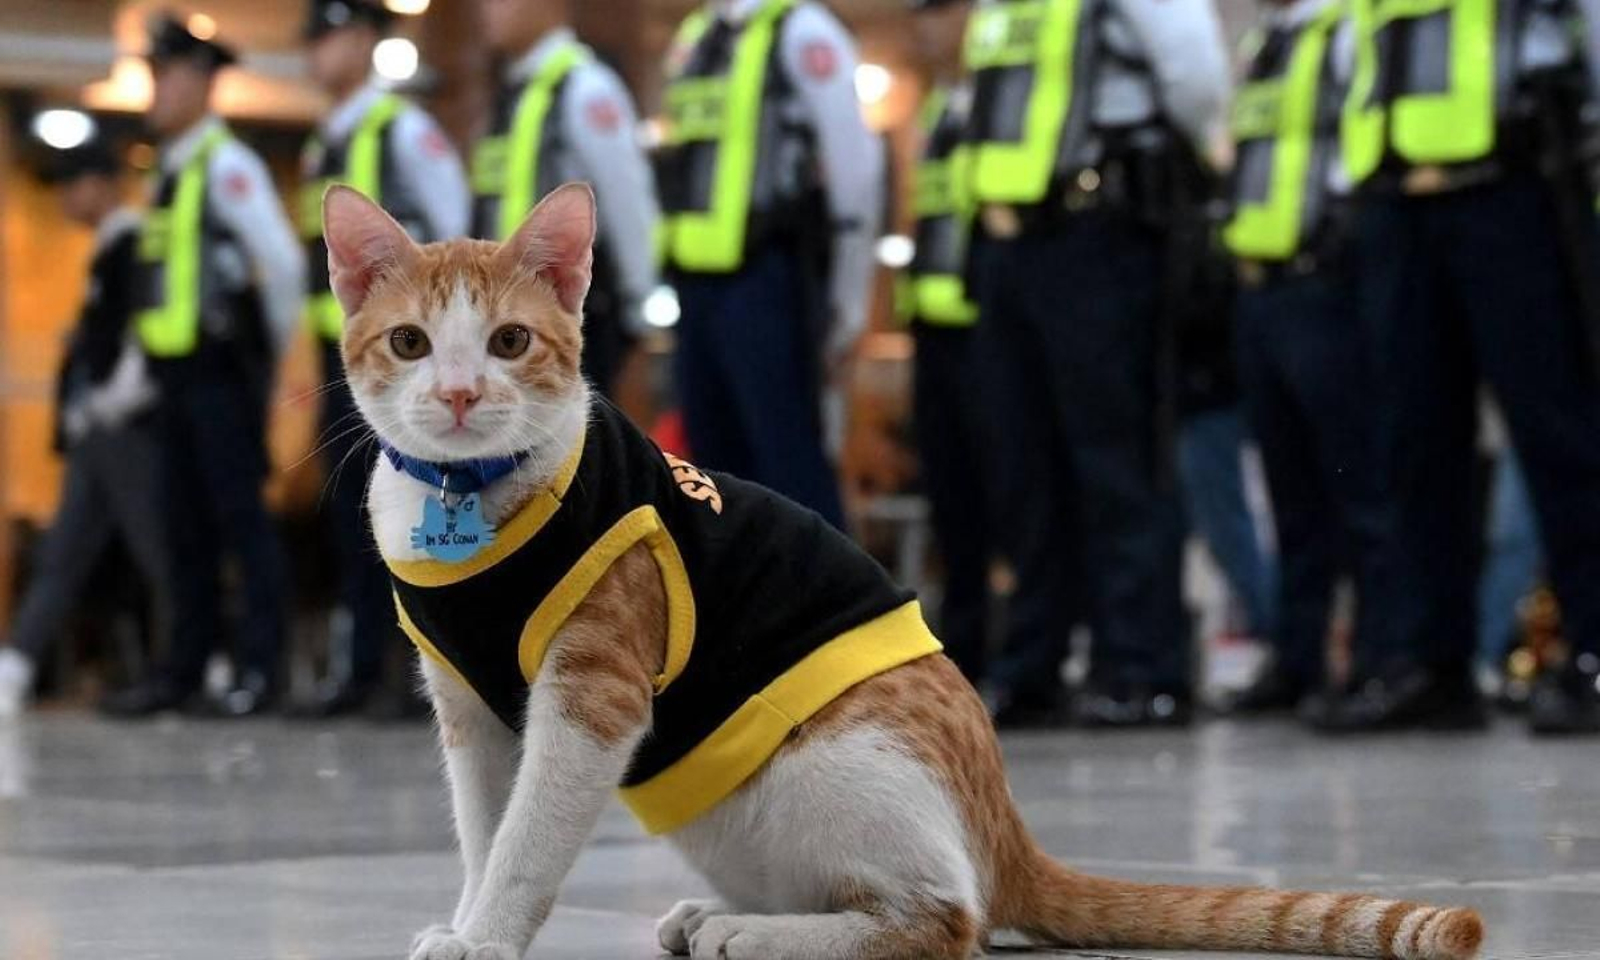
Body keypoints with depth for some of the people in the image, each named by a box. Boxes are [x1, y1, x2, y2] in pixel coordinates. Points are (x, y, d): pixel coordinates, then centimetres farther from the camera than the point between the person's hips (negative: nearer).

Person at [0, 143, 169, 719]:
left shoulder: (141, 248, -8)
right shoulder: (107, 254, 21)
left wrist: (113, 401, -15)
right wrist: (74, 418, 15)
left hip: (130, 432, -10)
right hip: (96, 437, 10)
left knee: (161, 560, -6)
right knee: (61, 559, 4)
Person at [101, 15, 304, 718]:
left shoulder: (226, 165, -9)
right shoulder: (169, 173, 18)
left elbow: (283, 261, -15)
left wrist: (272, 349, -6)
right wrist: (143, 367, 18)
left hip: (219, 370, -9)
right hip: (177, 370, 9)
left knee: (240, 514, -7)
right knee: (185, 524, 10)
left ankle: (259, 669, -5)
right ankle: (185, 668, 14)